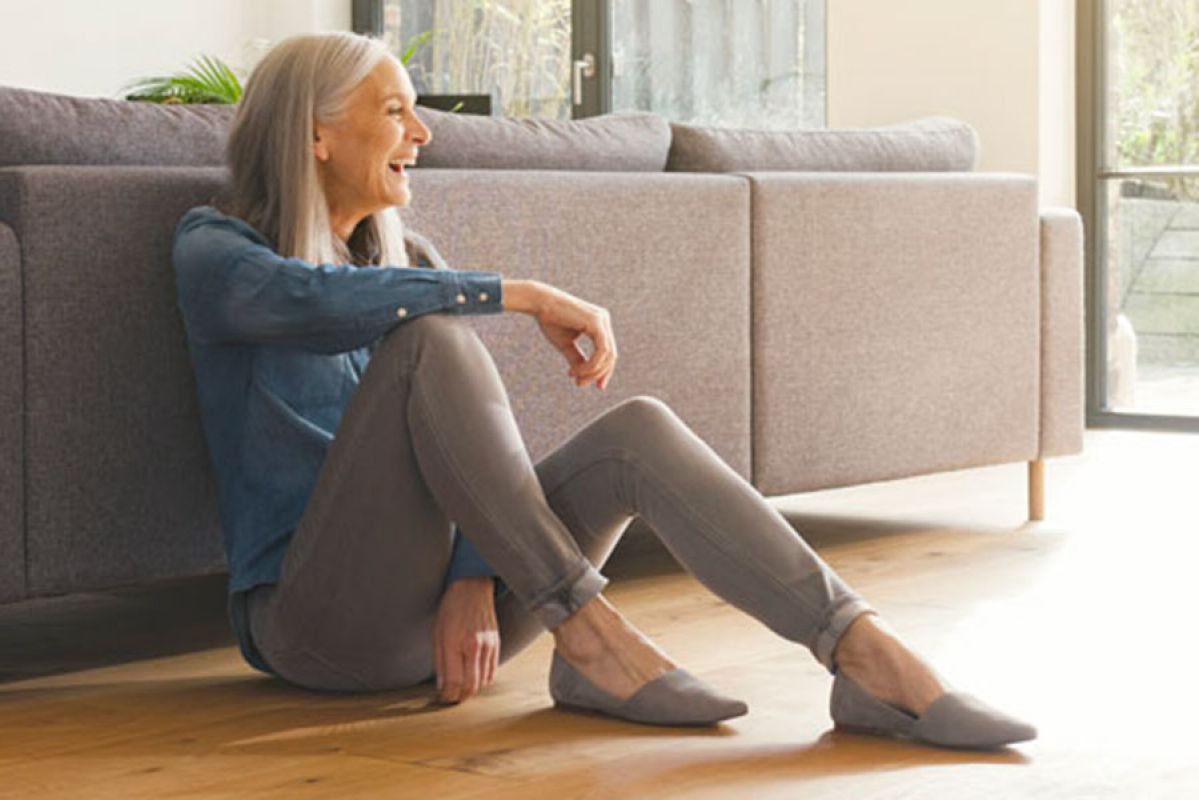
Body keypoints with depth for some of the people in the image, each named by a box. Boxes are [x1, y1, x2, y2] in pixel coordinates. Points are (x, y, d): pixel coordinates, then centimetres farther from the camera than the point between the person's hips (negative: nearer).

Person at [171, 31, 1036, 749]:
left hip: (433, 601, 5)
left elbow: (483, 430, 4)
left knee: (637, 431, -20)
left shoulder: (408, 261, 17)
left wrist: (475, 578, -14)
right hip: (315, 614, -5)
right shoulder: (214, 249, -1)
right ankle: (590, 641, -29)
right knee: (432, 337, -28)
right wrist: (527, 296, -26)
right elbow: (314, 302, -26)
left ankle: (869, 660, -31)